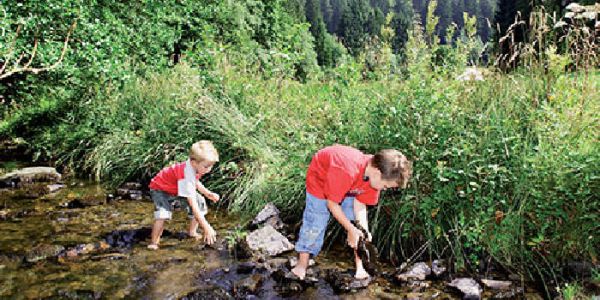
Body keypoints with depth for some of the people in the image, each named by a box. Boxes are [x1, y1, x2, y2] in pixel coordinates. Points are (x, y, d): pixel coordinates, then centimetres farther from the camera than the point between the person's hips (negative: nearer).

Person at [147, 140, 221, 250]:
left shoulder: (194, 167, -18)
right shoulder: (187, 175, -43)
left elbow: (195, 182, 8)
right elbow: (193, 204, -45)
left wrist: (208, 193, -8)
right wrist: (206, 227, -46)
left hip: (177, 188, 8)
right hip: (160, 189, -8)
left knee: (200, 201, 0)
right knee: (163, 213, -31)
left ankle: (192, 232, 16)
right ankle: (153, 243, -16)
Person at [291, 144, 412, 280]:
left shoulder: (375, 176, -25)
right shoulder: (345, 171, -46)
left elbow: (360, 203, -14)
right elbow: (331, 203, -32)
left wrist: (365, 230, -27)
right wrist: (351, 229, -27)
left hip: (349, 185, 5)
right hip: (320, 177, -5)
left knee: (358, 224, -2)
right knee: (315, 222, -7)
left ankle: (360, 267, 7)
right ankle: (302, 265, 9)